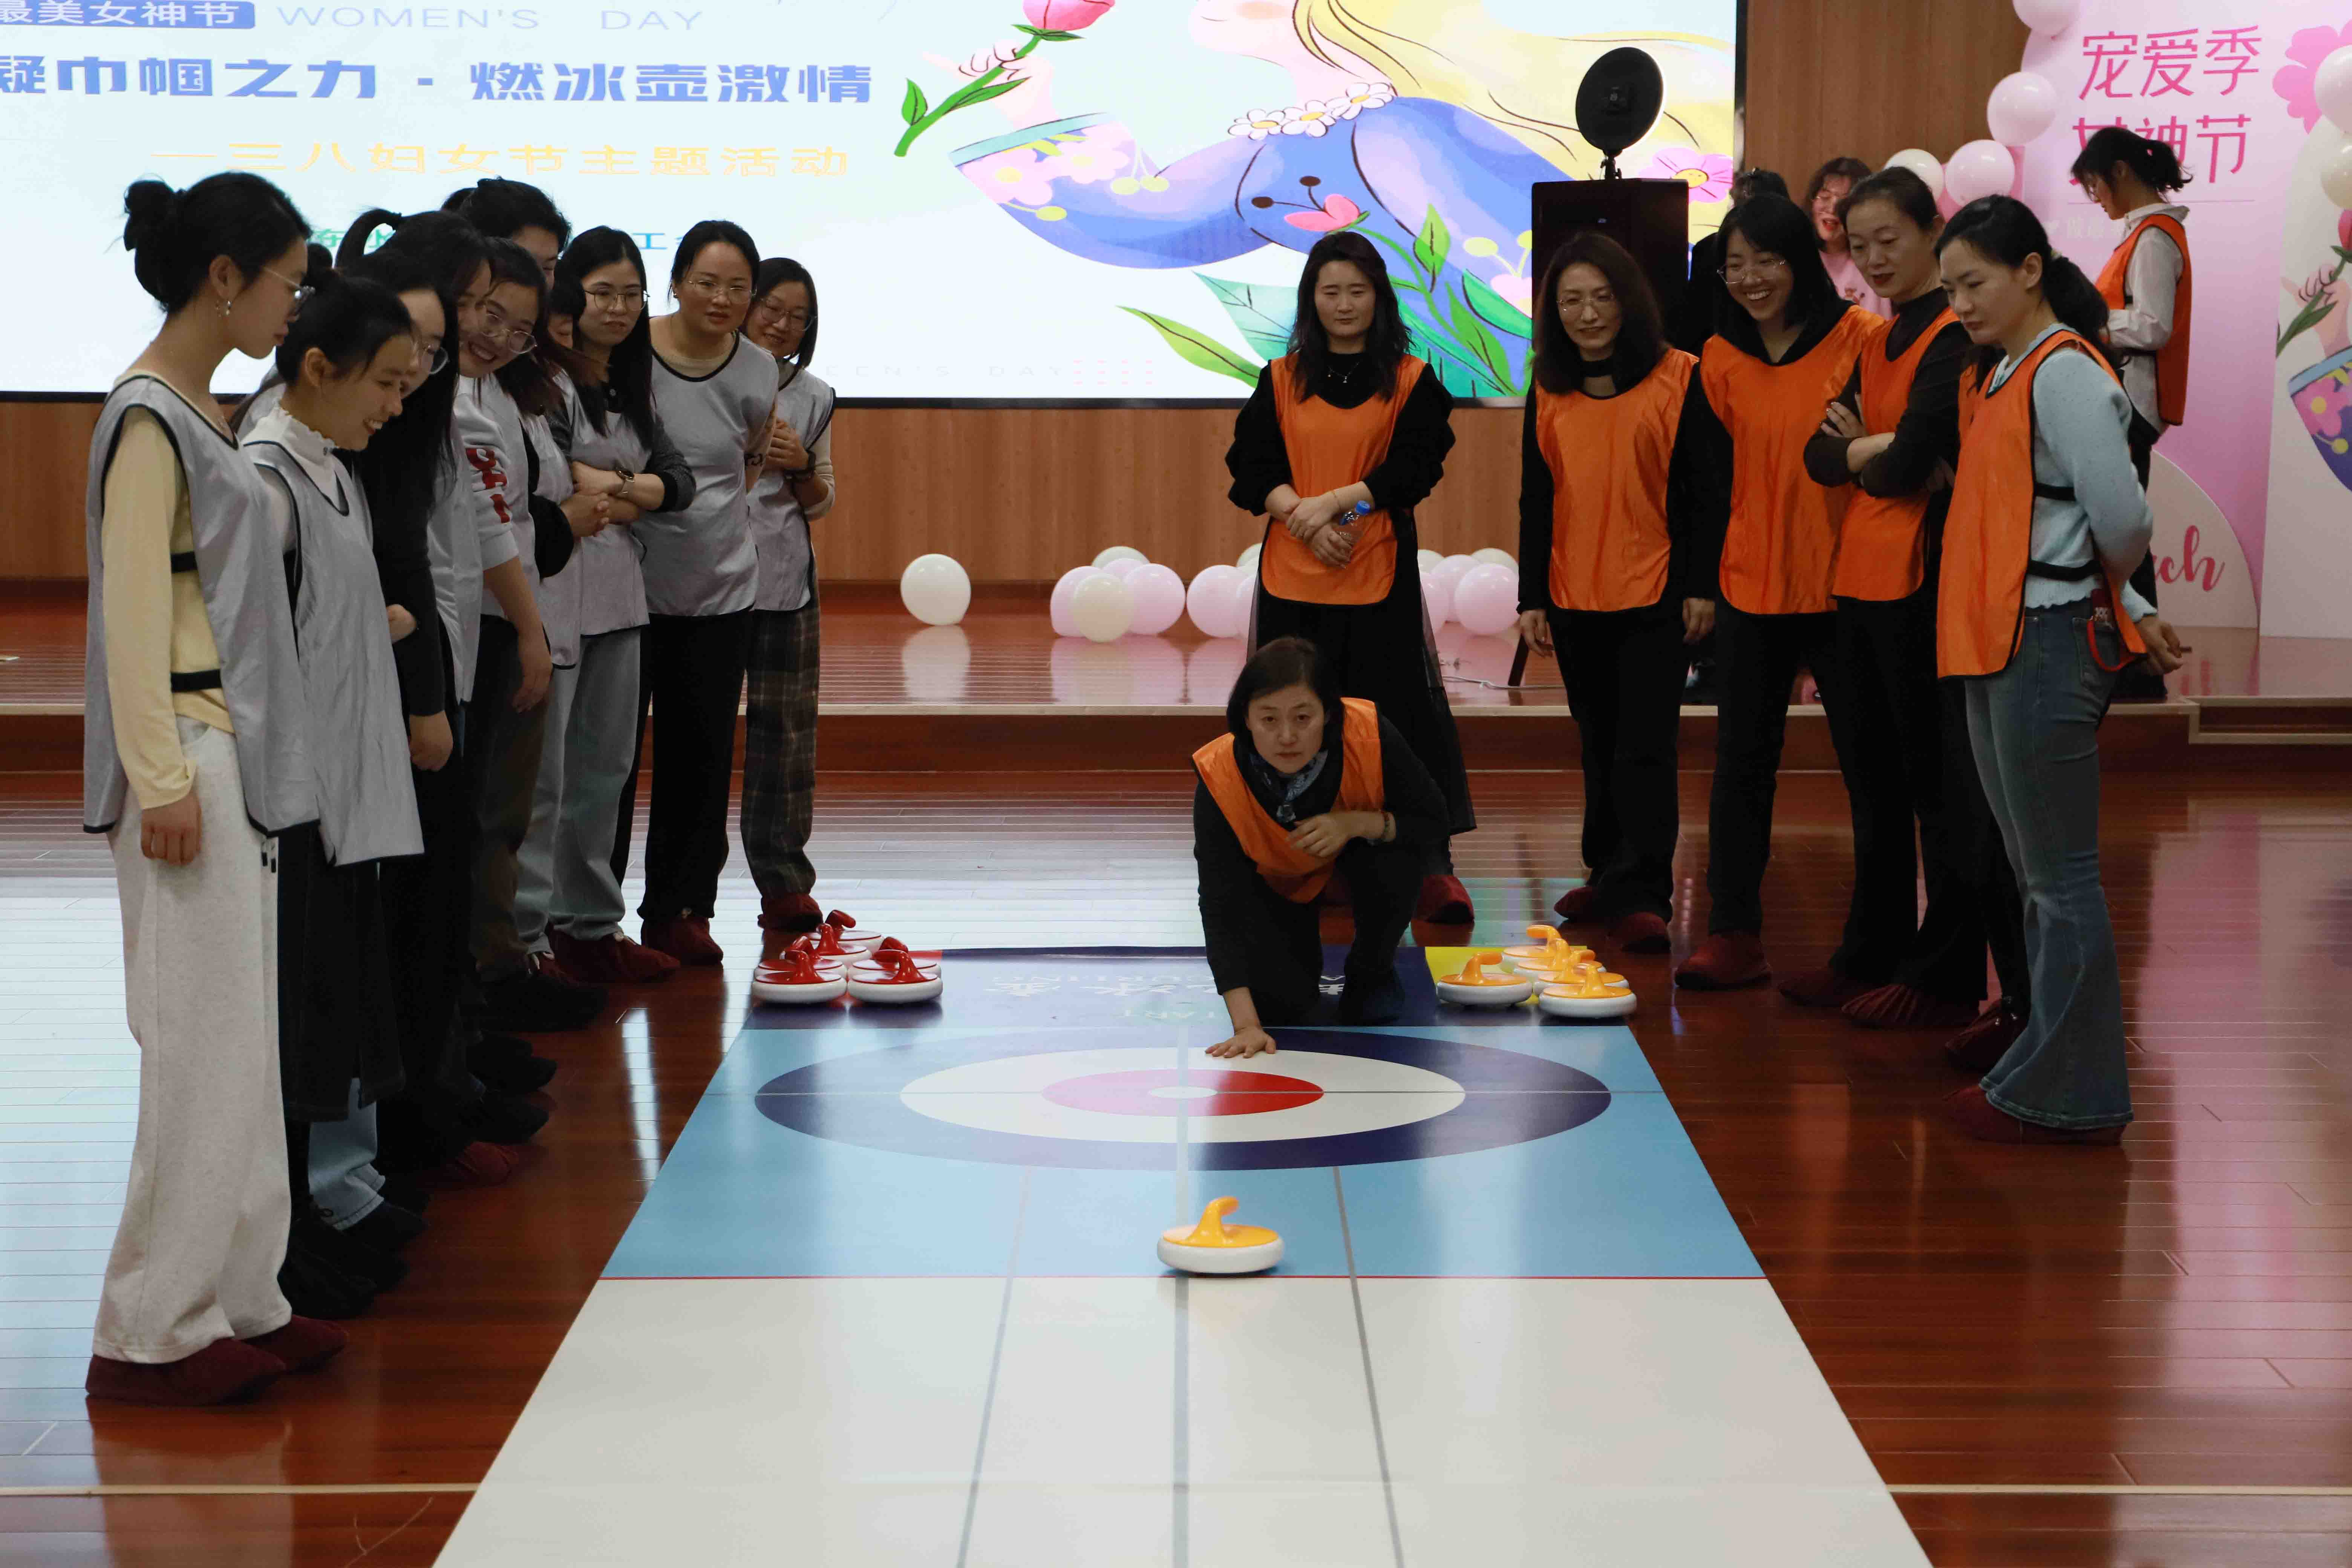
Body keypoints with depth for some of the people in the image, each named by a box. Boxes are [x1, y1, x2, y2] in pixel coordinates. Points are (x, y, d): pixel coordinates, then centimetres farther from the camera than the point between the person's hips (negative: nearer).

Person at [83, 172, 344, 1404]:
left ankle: (235, 1300, 17)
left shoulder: (198, 410, 15)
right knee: (205, 1039, -7)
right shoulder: (149, 416, -13)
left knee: (242, 1037, 11)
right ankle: (152, 1332, 0)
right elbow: (135, 611, -17)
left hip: (238, 750, 10)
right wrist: (163, 780, -19)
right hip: (185, 755, -10)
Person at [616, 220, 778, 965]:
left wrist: (718, 513, 8)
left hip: (721, 586, 3)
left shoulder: (757, 373, 2)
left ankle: (679, 910, 20)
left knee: (701, 755, 8)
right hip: (627, 578, -3)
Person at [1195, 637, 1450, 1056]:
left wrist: (1358, 823, -41)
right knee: (1279, 1001, -19)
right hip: (1273, 878, -1)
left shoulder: (1371, 736, -36)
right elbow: (1222, 907, -34)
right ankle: (1302, 952, 19)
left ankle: (1371, 971, -1)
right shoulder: (1219, 778, -36)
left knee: (1396, 864, -33)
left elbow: (1434, 819, -20)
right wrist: (1246, 1025, -43)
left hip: (1355, 841, 1)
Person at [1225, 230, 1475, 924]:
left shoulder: (1411, 382, 4)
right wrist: (1305, 519, -14)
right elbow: (1252, 469, 2)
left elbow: (1414, 469, -5)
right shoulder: (1281, 380, 10)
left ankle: (1432, 865, -3)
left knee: (1399, 711, -5)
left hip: (1379, 576, -2)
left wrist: (1335, 501, -17)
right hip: (1293, 576, 2)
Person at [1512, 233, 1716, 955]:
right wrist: (1531, 597, 6)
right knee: (1600, 747, 13)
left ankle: (1642, 895, -8)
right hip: (1575, 598, 4)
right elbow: (1535, 502, 11)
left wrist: (1700, 585, -8)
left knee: (1644, 749, -8)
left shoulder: (1679, 380, -4)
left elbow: (1702, 488, -3)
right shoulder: (1549, 394, 9)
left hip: (1656, 596, -4)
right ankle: (1609, 874, 24)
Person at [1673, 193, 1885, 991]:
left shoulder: (1862, 341, -8)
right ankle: (1734, 934, 14)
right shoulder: (1721, 361, 5)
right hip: (1751, 588, 4)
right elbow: (1715, 476, 11)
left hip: (1844, 586, -4)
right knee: (1742, 761, 7)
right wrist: (1703, 579, 9)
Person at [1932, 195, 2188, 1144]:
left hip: (2049, 645, -10)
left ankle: (2067, 1097, 3)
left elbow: (2122, 520, -17)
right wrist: (2123, 609, 17)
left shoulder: (2064, 373, -13)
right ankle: (2056, 1074, 24)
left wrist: (2121, 606, 0)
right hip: (1997, 643, 10)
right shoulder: (1996, 376, 16)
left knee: (2061, 879, -3)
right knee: (2036, 876, 15)